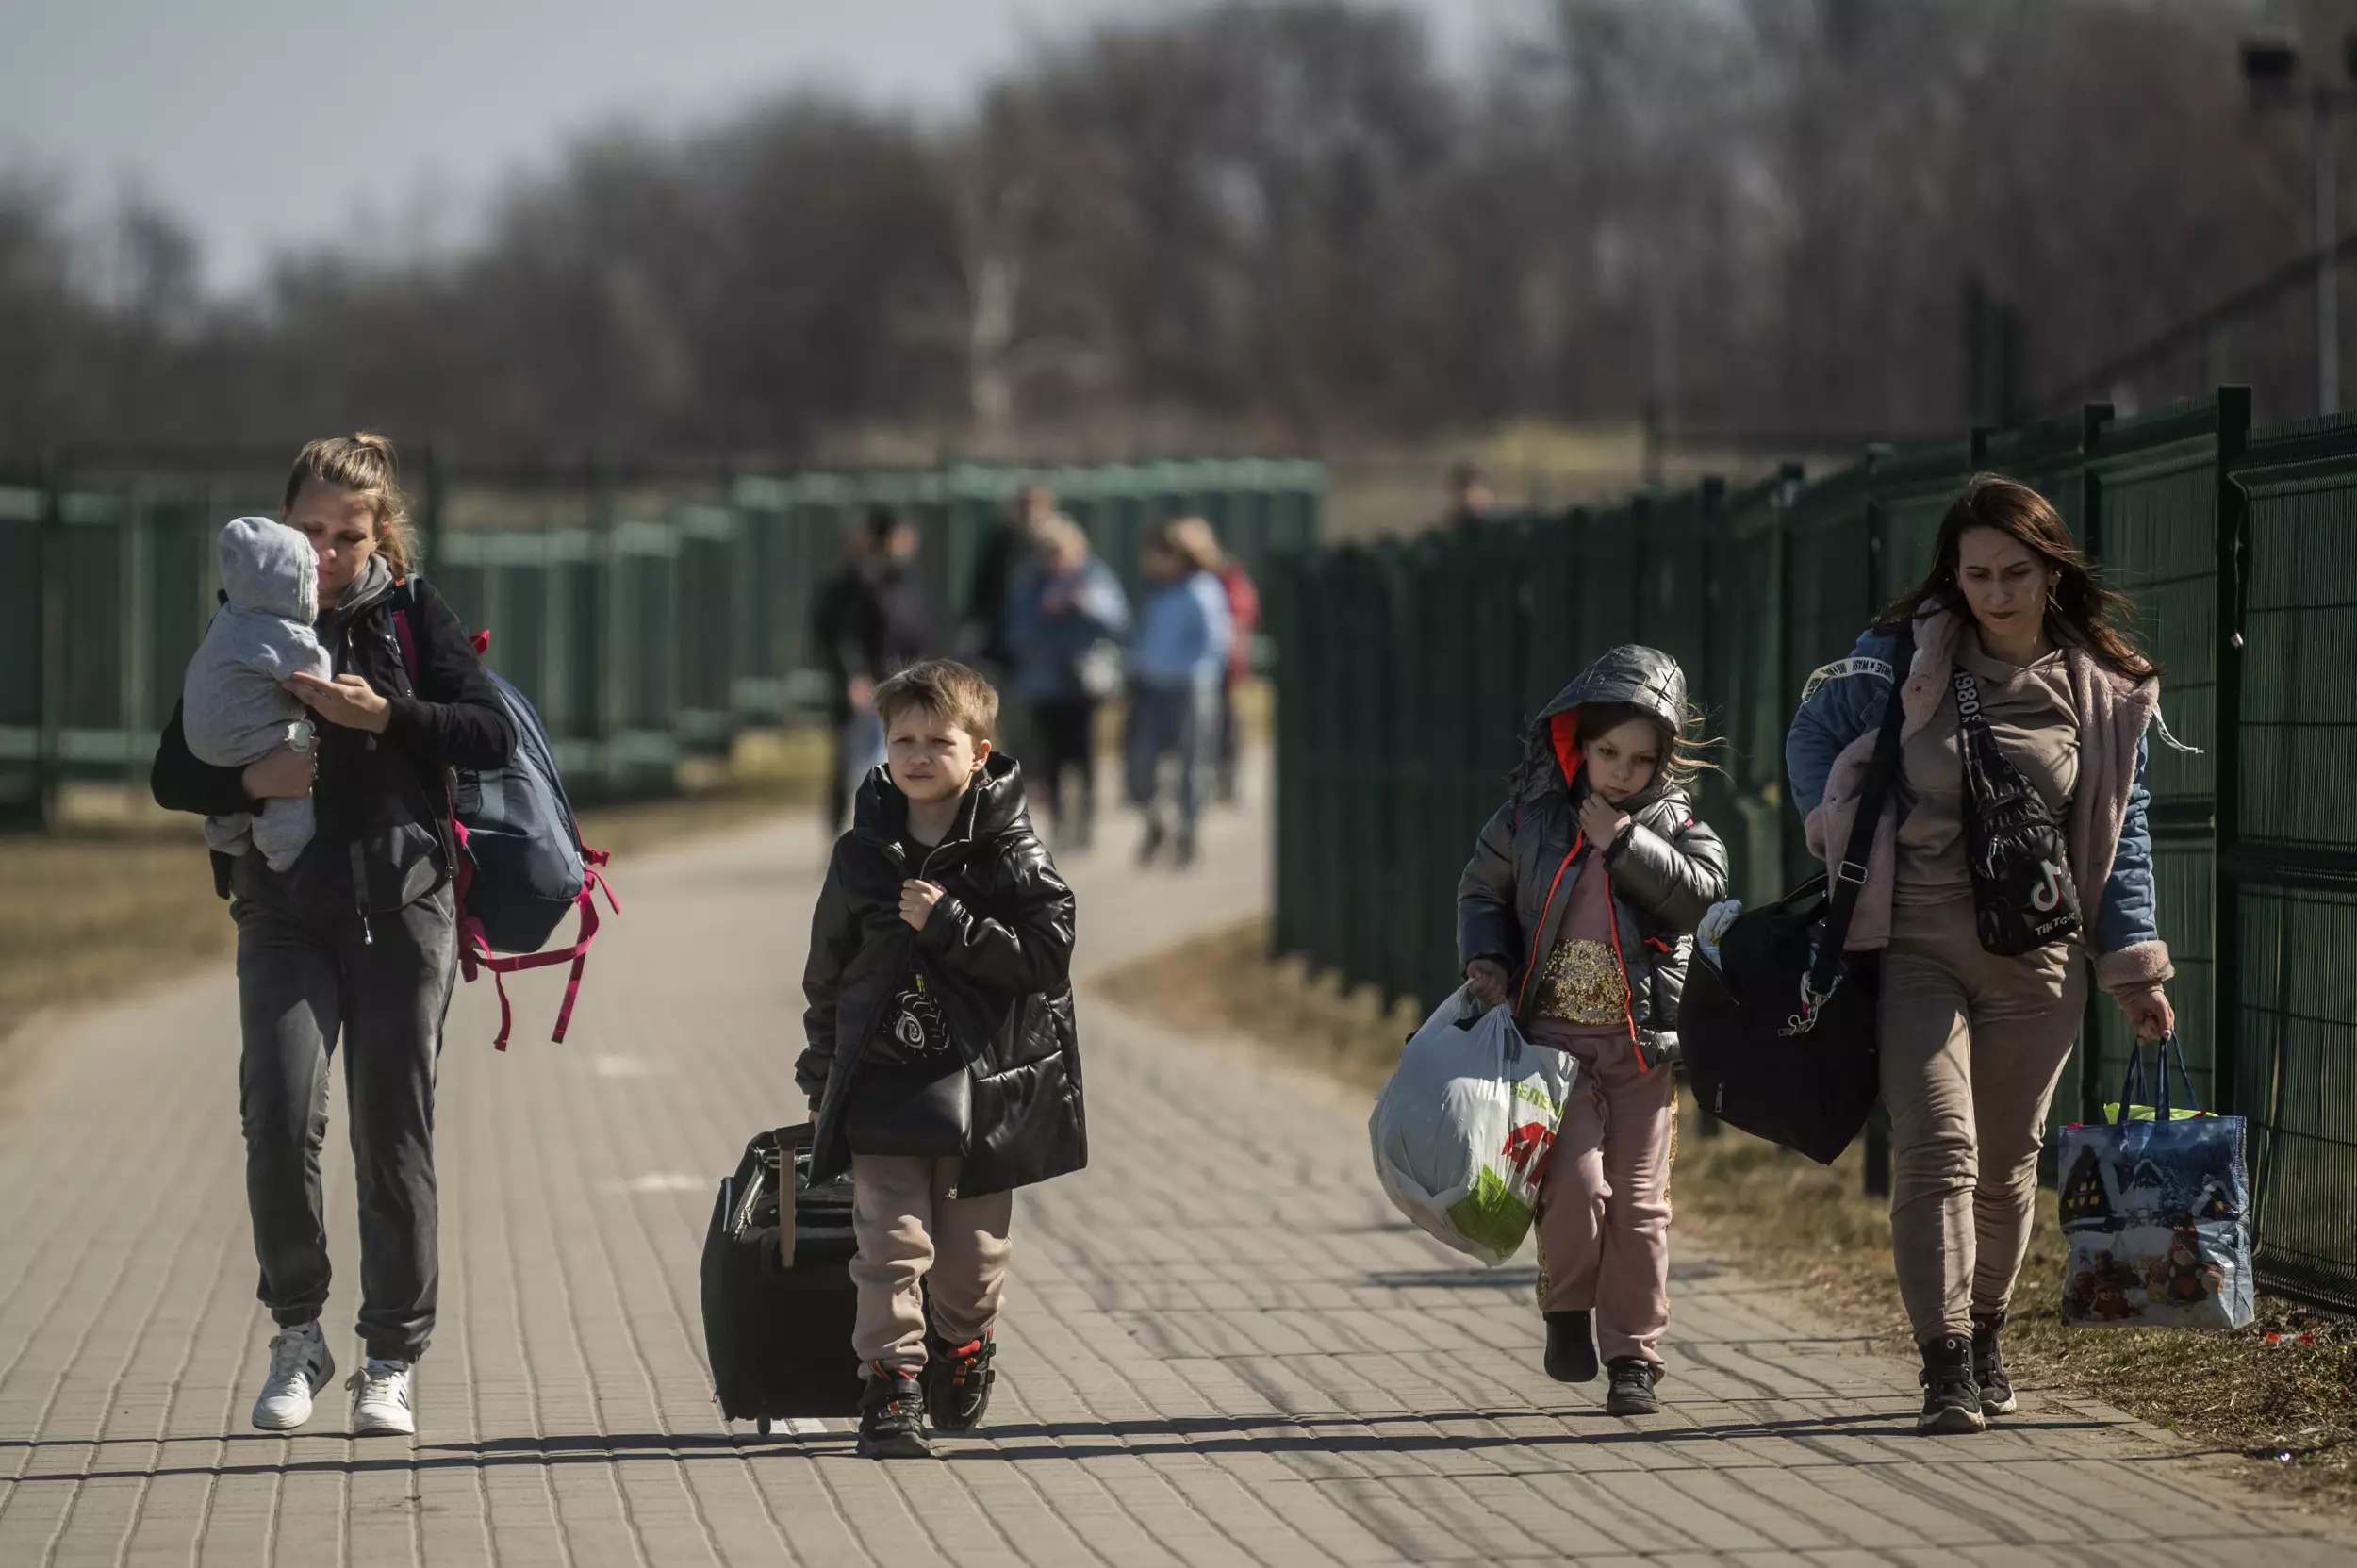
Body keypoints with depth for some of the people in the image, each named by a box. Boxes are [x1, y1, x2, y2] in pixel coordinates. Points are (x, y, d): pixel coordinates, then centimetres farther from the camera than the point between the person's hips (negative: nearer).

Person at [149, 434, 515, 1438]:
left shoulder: (411, 614, 5)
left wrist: (381, 715, -17)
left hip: (402, 910, 0)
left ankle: (392, 1364, 11)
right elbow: (173, 772, 6)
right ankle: (296, 1337, 2)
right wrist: (250, 782, -14)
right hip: (284, 914, 1)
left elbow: (494, 735, -5)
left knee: (393, 1133, 0)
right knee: (280, 1115, -15)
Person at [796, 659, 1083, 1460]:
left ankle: (961, 1357, 35)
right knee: (892, 1244, -10)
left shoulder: (1010, 854, -3)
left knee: (973, 1254, 10)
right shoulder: (863, 854, 5)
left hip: (982, 1085, -1)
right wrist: (822, 1080, 15)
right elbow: (827, 974, 14)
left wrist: (950, 925, -19)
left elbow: (1047, 957, -11)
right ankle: (891, 1388, -6)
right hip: (883, 1086, 1)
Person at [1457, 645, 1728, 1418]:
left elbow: (1702, 891, -14)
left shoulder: (1673, 823, 2)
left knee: (1639, 1201, 2)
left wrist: (1625, 843, -17)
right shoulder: (1532, 814, 2)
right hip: (1556, 1035, -1)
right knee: (1576, 1181, -16)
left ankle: (1633, 1356, 11)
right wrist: (1485, 958, -3)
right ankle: (1567, 1310, 10)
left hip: (1644, 1045, 1)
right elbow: (1483, 889, 13)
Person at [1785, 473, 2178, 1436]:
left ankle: (1986, 1335, 31)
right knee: (1937, 1148, -14)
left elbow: (2124, 835, 9)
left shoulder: (2105, 693, 2)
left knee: (2006, 1160, 10)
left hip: (2035, 961, 2)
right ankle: (1946, 1368, -17)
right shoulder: (1902, 659, -2)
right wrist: (1843, 844, 0)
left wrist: (2134, 966, 5)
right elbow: (1813, 737, 12)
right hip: (1914, 947, -2)